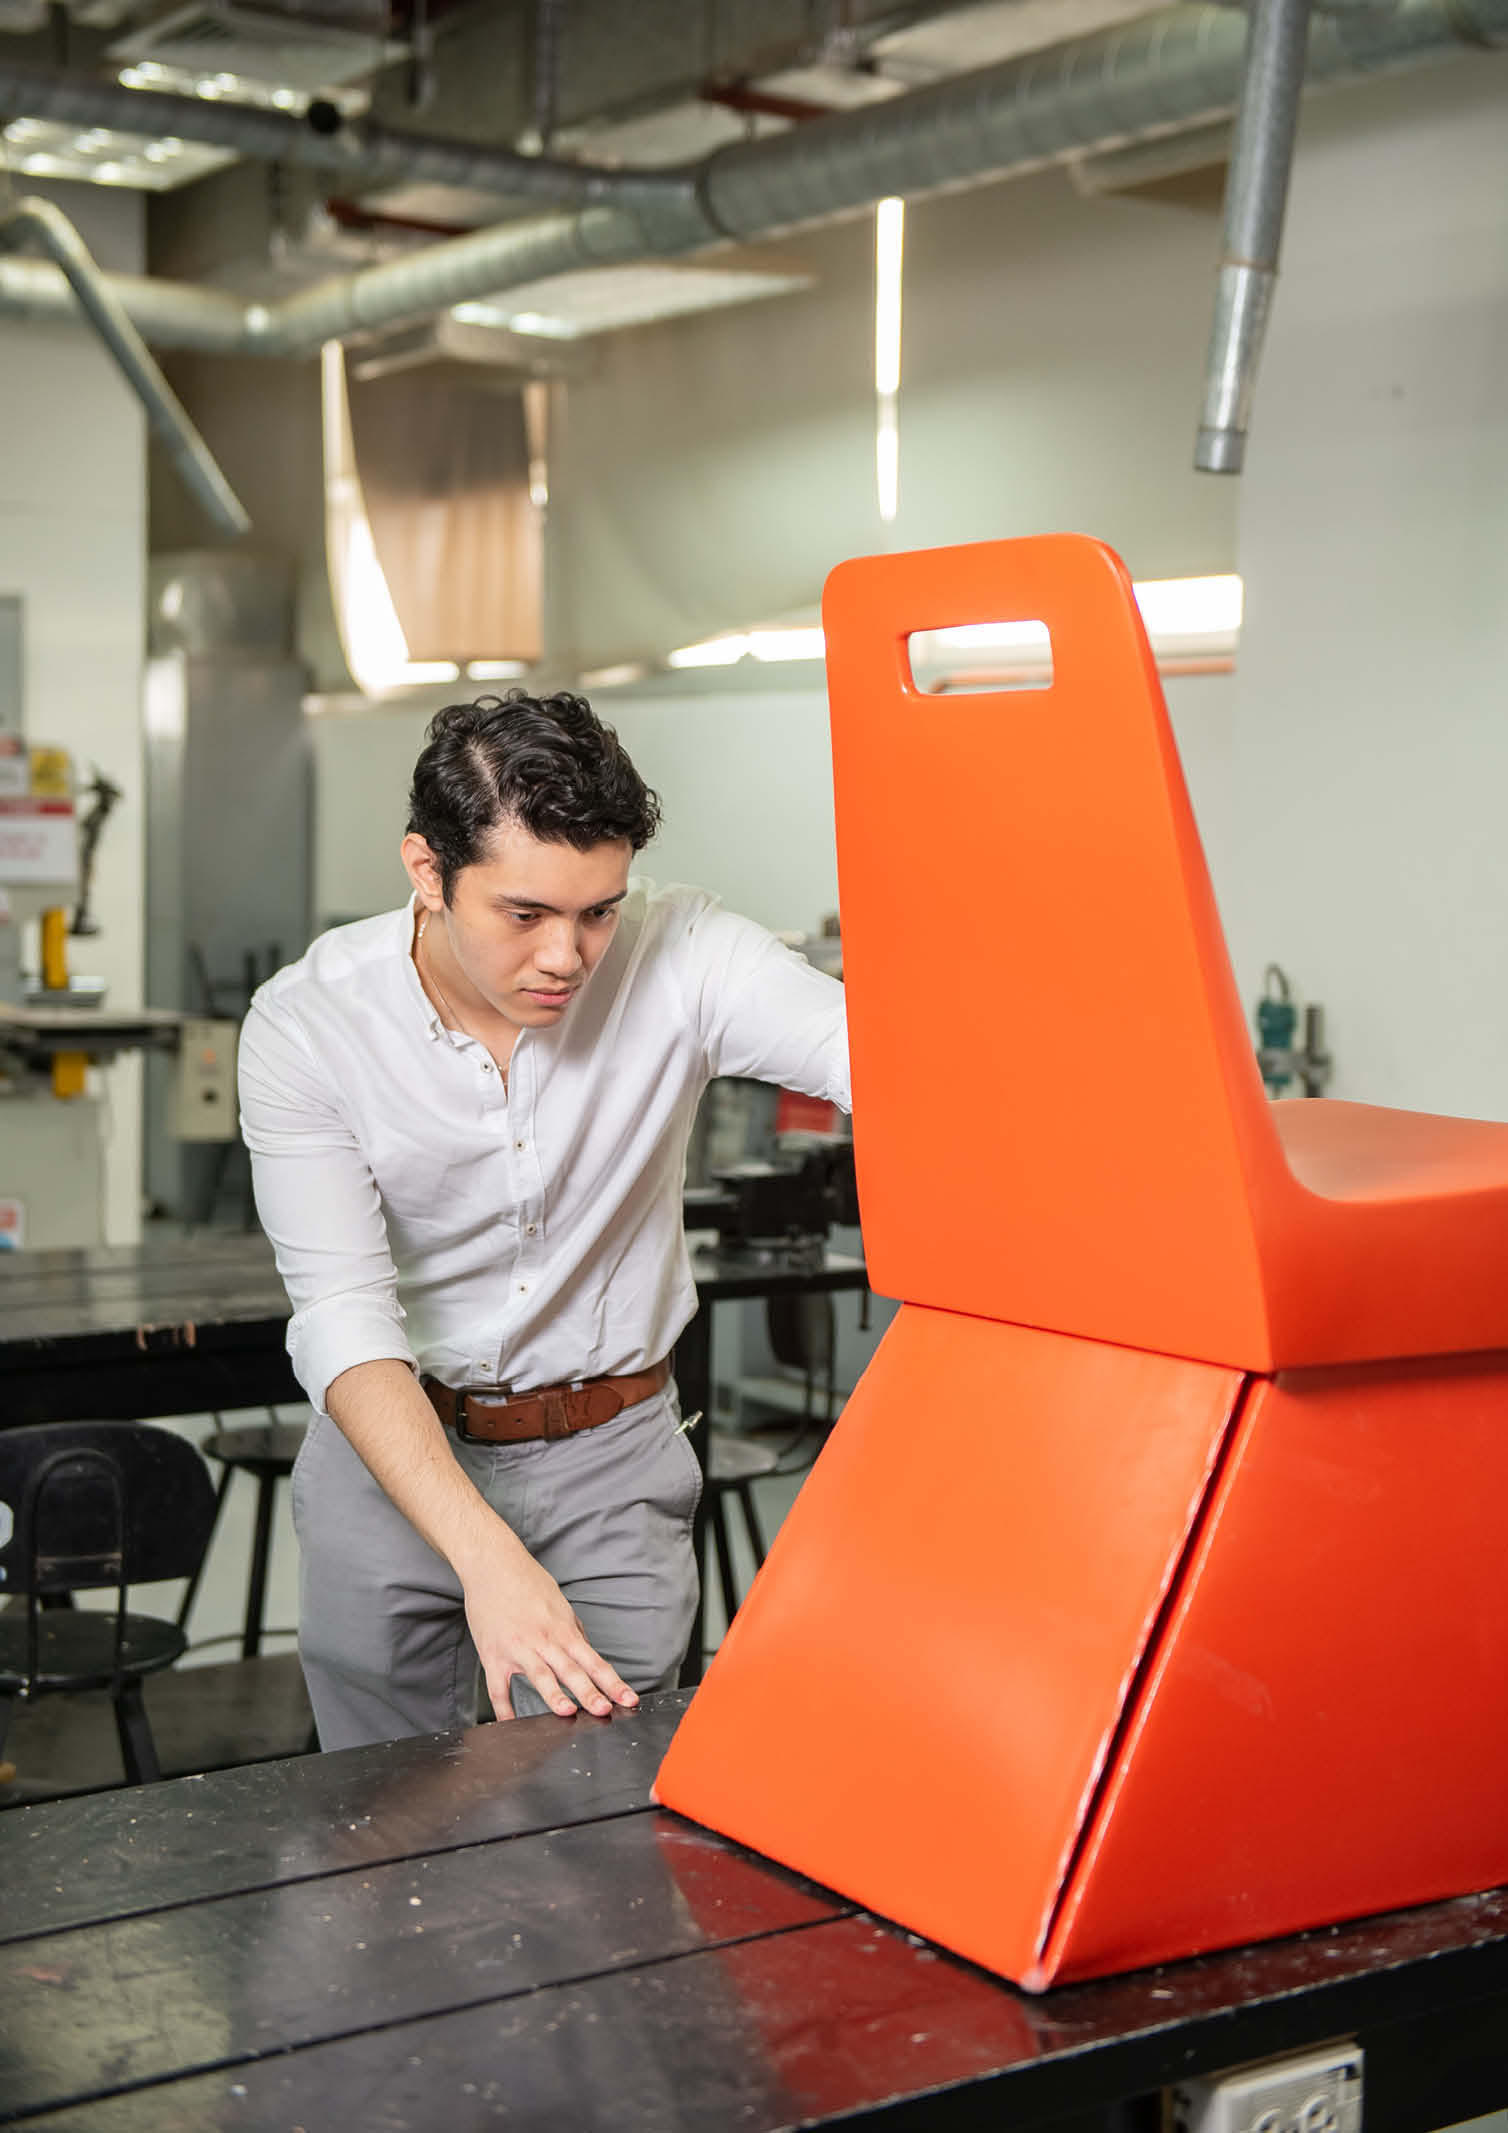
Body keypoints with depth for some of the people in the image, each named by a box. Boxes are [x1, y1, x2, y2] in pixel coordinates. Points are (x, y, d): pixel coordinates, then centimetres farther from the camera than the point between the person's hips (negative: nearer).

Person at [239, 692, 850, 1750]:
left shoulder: (682, 956, -18)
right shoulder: (305, 1021, -18)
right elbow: (343, 1315, -24)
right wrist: (485, 1554, -37)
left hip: (612, 1459, 0)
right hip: (392, 1443, 0)